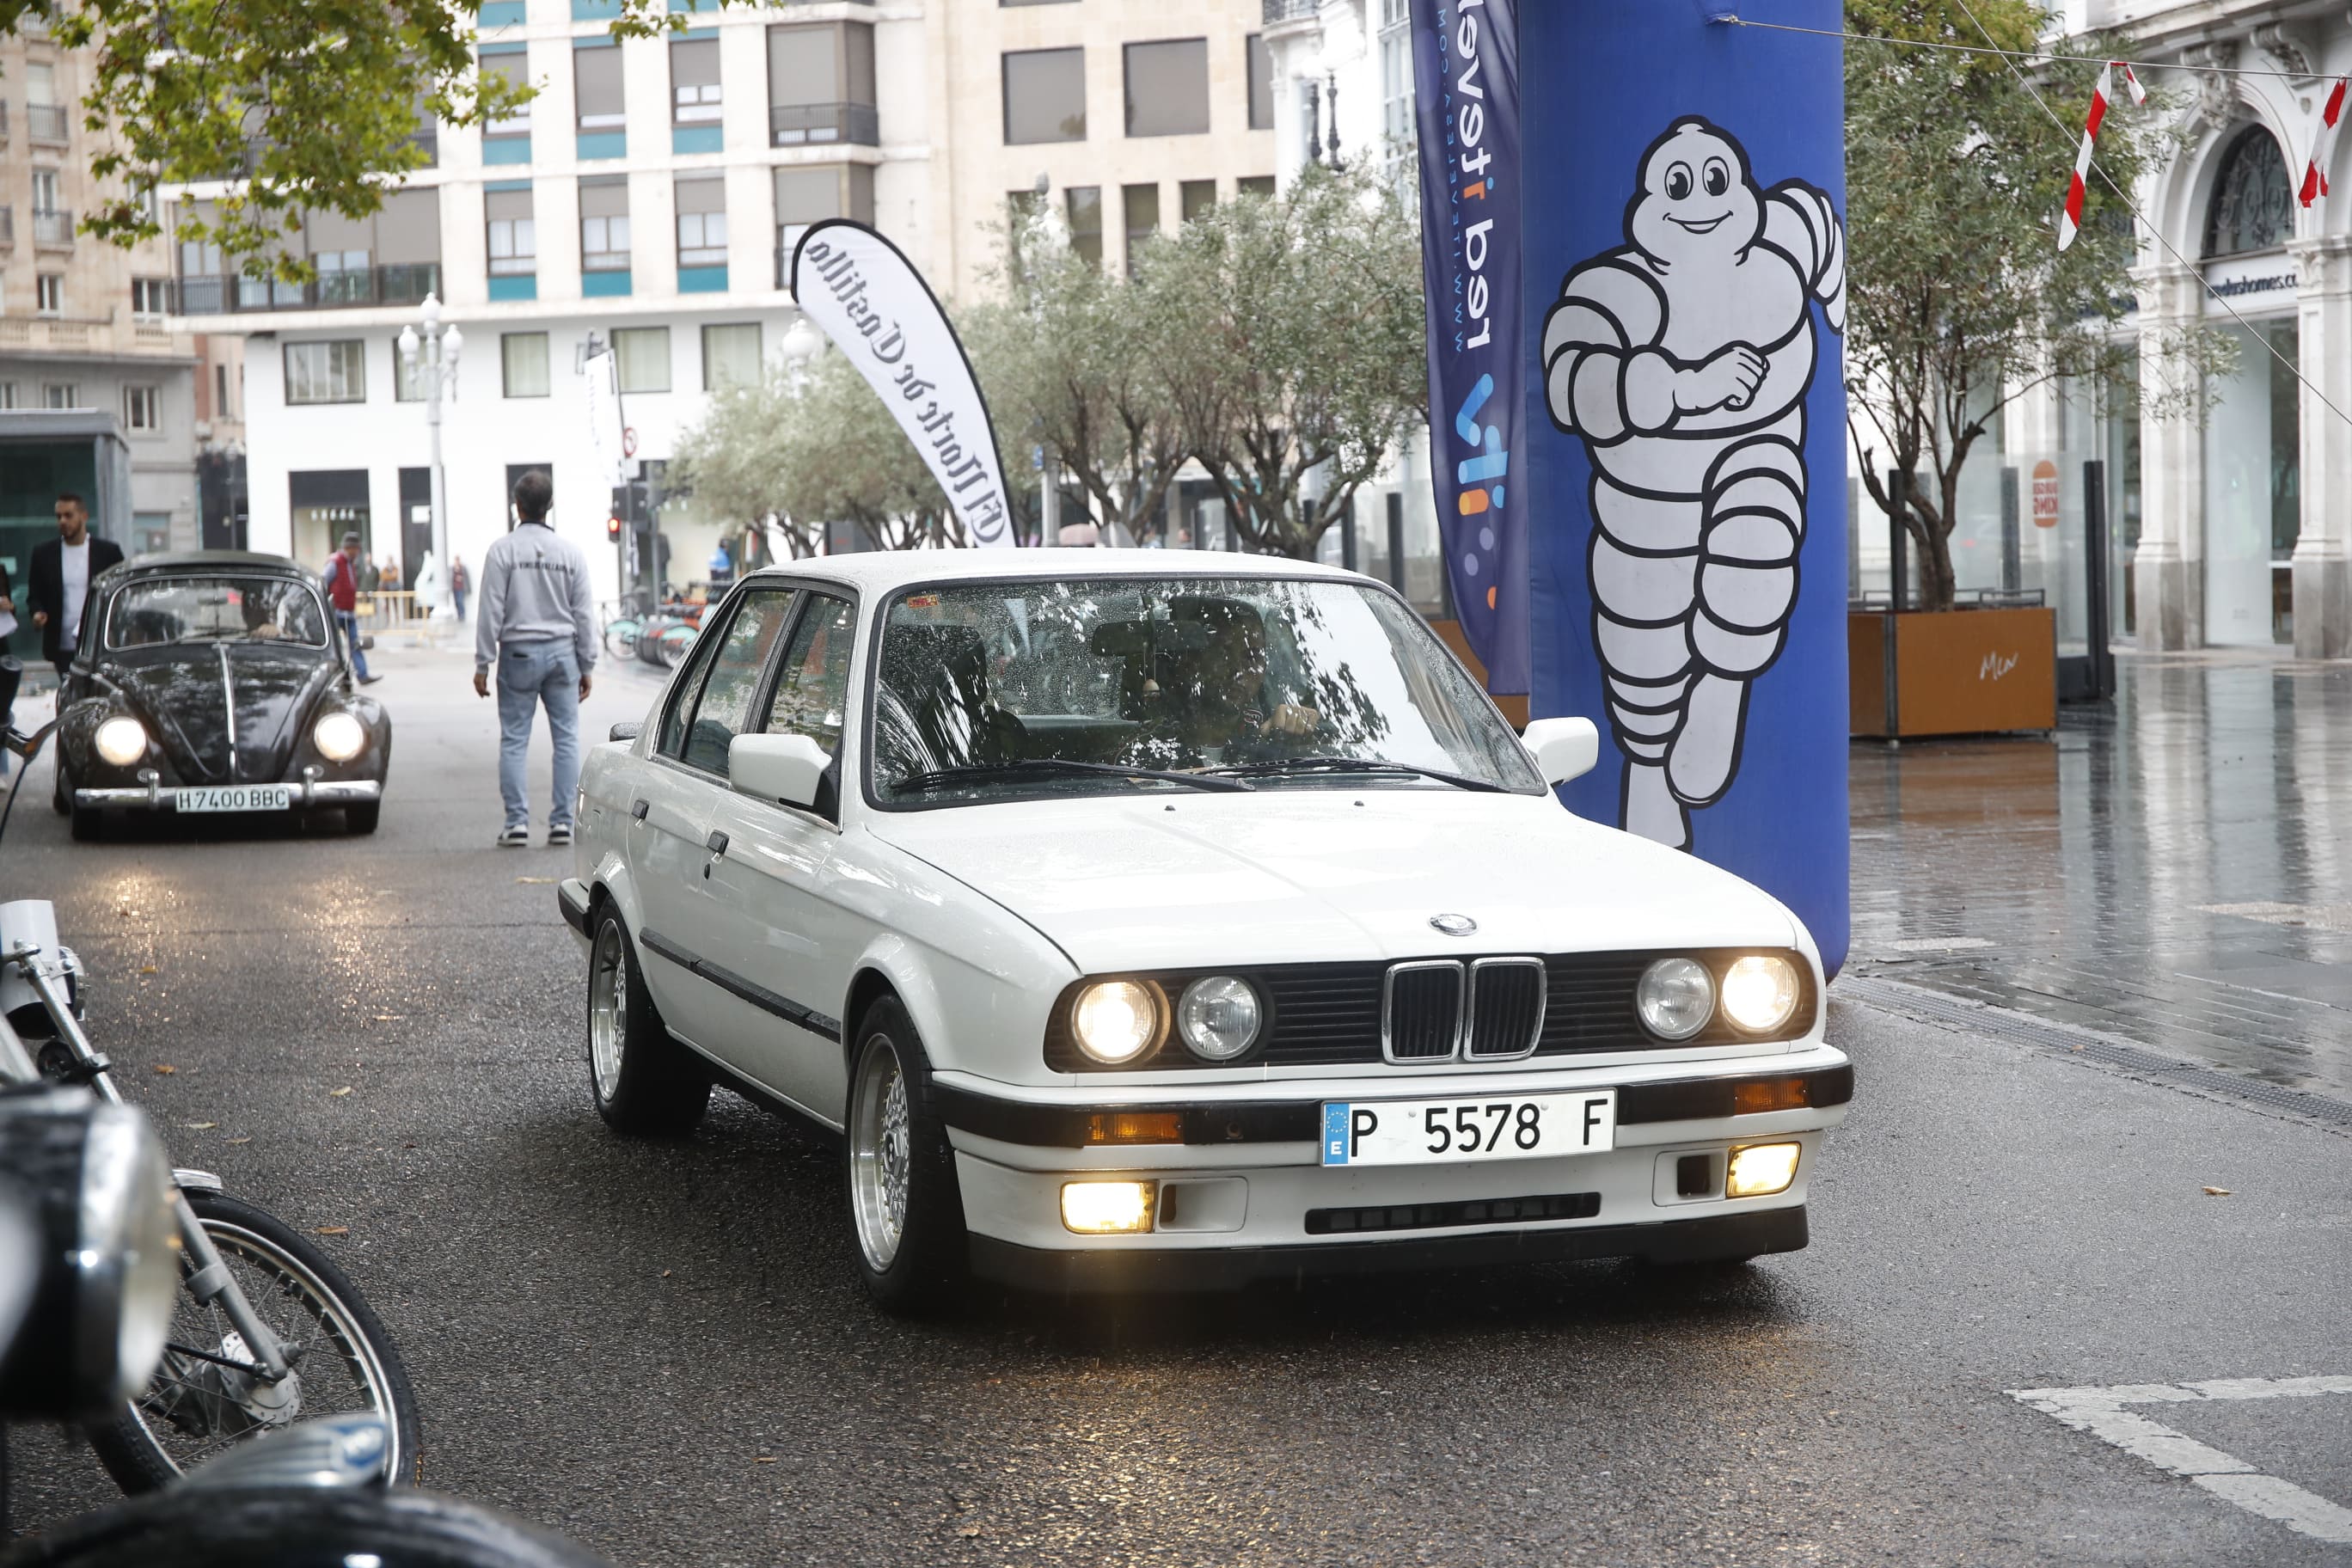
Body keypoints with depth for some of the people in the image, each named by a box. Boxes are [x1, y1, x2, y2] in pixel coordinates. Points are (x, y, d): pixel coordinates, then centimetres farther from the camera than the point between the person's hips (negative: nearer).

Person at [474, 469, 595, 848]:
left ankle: (517, 821, -1)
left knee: (514, 741, 3)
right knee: (566, 738, 5)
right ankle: (562, 821, 3)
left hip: (519, 652, -2)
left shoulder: (502, 551, -6)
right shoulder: (570, 553, 2)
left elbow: (491, 611, -7)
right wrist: (586, 666, 12)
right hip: (561, 651, 2)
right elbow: (584, 615, 5)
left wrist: (482, 663, -1)